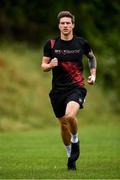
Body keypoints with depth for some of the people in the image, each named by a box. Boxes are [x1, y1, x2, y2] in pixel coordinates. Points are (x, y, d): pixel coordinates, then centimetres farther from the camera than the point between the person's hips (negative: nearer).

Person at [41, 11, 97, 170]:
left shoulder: (81, 43, 0)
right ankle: (70, 155, 30)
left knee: (70, 116, -28)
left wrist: (93, 74, 7)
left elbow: (92, 57, 19)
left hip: (76, 87, -2)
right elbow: (43, 66, 5)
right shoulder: (51, 44, 0)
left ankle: (75, 140, 2)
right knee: (63, 124, 9)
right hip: (58, 89, 2)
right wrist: (50, 65, -17)